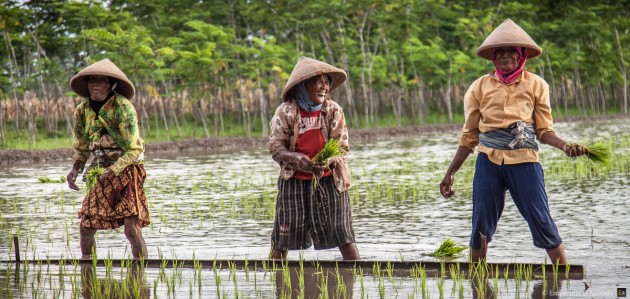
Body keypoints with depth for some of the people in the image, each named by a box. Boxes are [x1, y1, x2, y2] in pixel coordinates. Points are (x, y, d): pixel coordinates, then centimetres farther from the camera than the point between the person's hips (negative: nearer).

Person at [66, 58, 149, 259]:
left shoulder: (122, 107, -17)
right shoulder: (83, 111, 0)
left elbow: (134, 150, -17)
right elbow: (82, 148, 14)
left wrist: (111, 171, -26)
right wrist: (75, 169, -5)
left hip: (127, 169, -5)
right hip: (101, 171, 5)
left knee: (132, 228, -15)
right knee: (86, 227, 0)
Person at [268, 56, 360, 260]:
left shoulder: (333, 110, -1)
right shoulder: (286, 112, -5)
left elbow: (342, 146, -2)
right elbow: (275, 147, -6)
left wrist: (329, 161, -25)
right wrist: (295, 157, -27)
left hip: (329, 180, 1)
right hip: (294, 181, -1)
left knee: (343, 237, 1)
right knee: (282, 239, 1)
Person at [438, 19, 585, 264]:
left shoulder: (536, 85, 4)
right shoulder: (480, 87, 6)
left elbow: (544, 131, 5)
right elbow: (469, 136, 11)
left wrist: (564, 146, -16)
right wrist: (450, 173, 8)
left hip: (523, 161, -1)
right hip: (488, 161, 2)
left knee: (541, 221, -5)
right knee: (481, 226, 3)